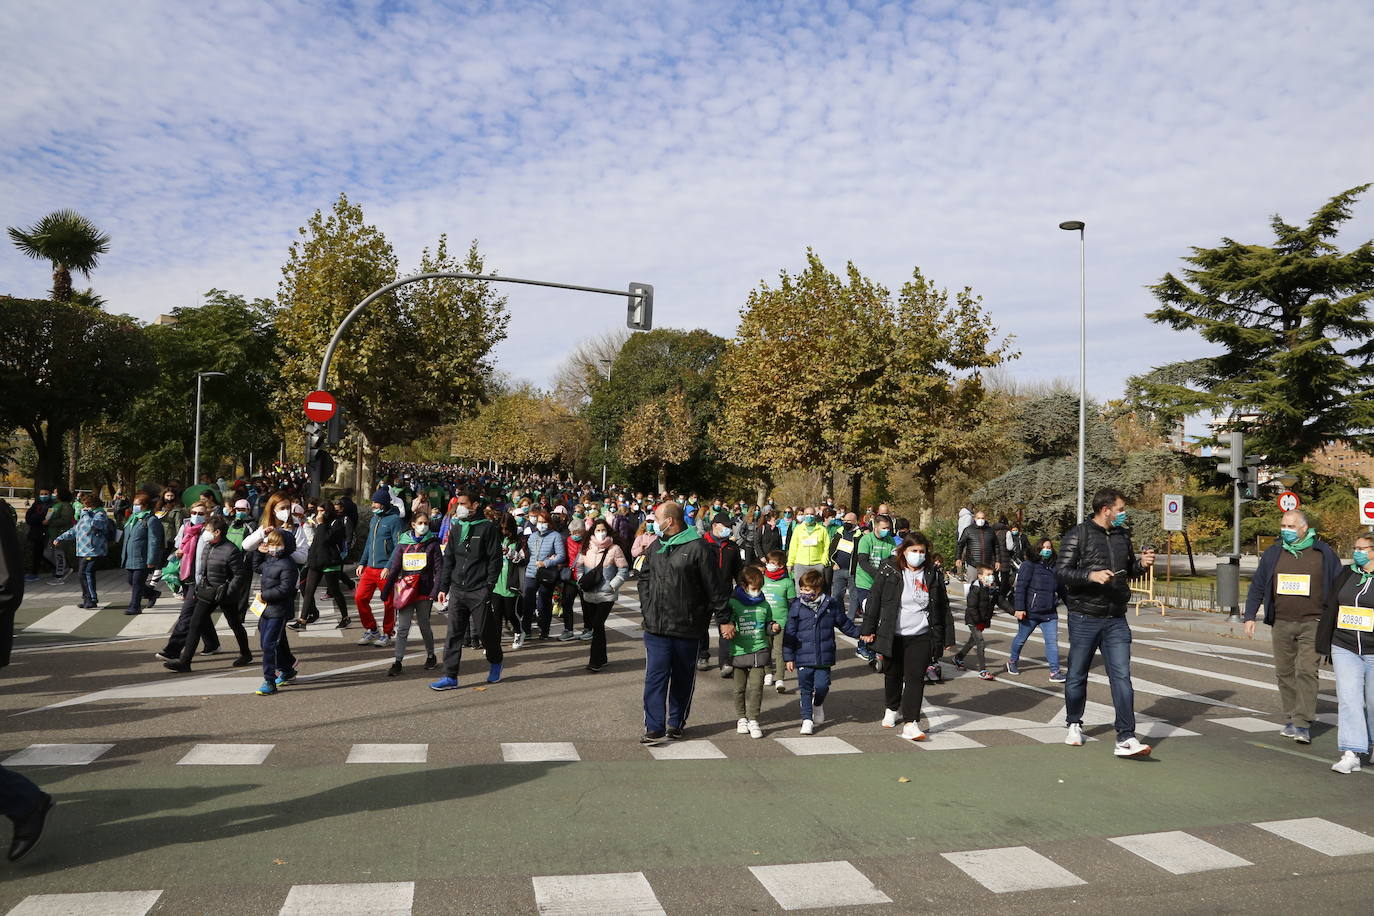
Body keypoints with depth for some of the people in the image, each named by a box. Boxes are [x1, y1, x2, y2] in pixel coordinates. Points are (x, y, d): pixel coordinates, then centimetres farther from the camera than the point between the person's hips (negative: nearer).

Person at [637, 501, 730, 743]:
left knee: (683, 678, 10)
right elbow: (645, 580, 22)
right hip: (656, 626, 4)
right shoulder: (656, 547, 10)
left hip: (687, 627, -4)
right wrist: (647, 609, 10)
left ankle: (677, 723, 25)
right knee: (655, 676, -3)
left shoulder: (698, 547, -8)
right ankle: (654, 727, 0)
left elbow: (714, 587, -6)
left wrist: (723, 619, -5)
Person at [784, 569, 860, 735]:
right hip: (803, 657, 0)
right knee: (806, 689, 3)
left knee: (821, 686, -3)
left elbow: (844, 624, 17)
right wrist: (788, 657, 0)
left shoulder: (831, 604, 0)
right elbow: (789, 633, 1)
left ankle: (818, 704, 30)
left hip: (824, 657, 0)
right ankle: (807, 719, 16)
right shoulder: (796, 607, -2)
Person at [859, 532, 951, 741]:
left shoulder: (932, 575, 3)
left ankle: (911, 723, -10)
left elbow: (943, 607, 10)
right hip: (892, 635, 0)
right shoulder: (889, 571, -3)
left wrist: (946, 637, 10)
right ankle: (892, 709, 40)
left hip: (920, 637, 0)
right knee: (892, 675, 16)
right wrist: (869, 629, -3)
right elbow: (874, 600, -1)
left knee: (915, 677, -9)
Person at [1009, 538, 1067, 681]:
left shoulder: (1054, 567, 11)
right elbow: (1020, 587, -14)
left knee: (1052, 641, -3)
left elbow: (1061, 589, 23)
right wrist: (1019, 608, -19)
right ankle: (1013, 662, 33)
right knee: (1021, 638, 11)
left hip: (1049, 613, 5)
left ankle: (1054, 672, 0)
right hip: (1030, 611, -5)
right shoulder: (1030, 565, -8)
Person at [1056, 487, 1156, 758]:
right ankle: (1074, 725, 28)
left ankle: (1125, 739, -6)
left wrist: (1141, 565, 2)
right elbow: (1061, 571, -10)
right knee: (1077, 675, 8)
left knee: (1122, 676, -5)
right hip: (1084, 618, -4)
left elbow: (1129, 571, 23)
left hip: (1116, 620, 4)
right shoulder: (1078, 535, -6)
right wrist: (1091, 575, -24)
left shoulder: (1123, 535, 12)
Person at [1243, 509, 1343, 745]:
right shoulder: (1272, 554, 8)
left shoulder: (1324, 554, 1)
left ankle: (1303, 724, -10)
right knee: (1284, 672, 7)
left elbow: (1339, 588, 6)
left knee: (1306, 671, -11)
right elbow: (1257, 586, 12)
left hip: (1312, 624, -3)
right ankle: (1291, 719, 17)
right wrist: (1250, 616, 5)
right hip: (1281, 624, 3)